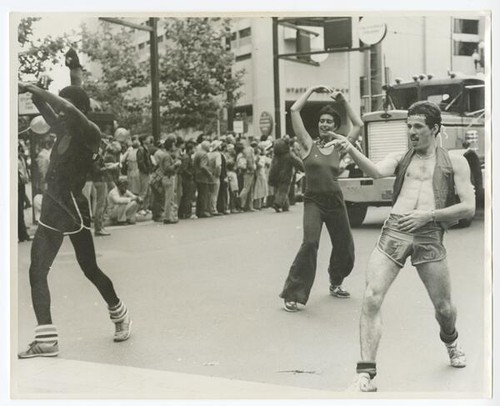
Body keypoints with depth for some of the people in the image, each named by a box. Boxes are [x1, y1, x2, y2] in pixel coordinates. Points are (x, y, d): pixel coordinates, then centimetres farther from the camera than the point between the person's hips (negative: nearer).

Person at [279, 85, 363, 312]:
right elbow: (294, 110, -7)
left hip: (336, 202, 4)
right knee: (310, 243, -23)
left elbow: (358, 125, 7)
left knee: (344, 247, 12)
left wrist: (343, 102, 4)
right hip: (313, 201, -4)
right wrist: (312, 90, 0)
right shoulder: (308, 144, -1)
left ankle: (335, 283, 41)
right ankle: (292, 294, -15)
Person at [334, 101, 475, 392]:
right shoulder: (400, 158, 14)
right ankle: (366, 375, -11)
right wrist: (350, 150, -27)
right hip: (394, 231, 1)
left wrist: (428, 215, -9)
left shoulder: (454, 162, 10)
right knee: (371, 298, -15)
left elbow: (469, 207, 3)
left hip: (429, 235, -1)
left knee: (444, 307, 10)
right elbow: (376, 172, -8)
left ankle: (450, 341, 47)